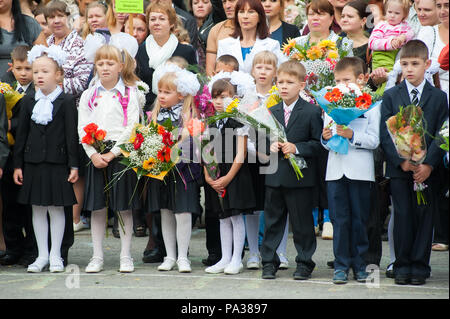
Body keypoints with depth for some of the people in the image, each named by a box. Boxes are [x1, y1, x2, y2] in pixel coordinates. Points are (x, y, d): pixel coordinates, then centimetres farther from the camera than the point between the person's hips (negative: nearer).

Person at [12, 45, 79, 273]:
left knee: (56, 209, 2)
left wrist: (74, 165, -7)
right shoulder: (28, 102, 7)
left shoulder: (66, 102, -3)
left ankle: (55, 256, 12)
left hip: (57, 162, -3)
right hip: (33, 163, 4)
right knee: (37, 209, 7)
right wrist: (18, 165, 6)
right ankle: (42, 255, 16)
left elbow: (71, 135, -4)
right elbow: (21, 134, 10)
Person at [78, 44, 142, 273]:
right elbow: (83, 128, 4)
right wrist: (93, 154, -9)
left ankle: (126, 256, 9)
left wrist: (113, 153, -13)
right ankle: (97, 257, 11)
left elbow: (131, 128, -7)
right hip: (96, 155, 3)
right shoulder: (88, 95, 9)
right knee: (97, 207, 4)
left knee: (124, 207, 1)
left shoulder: (129, 94, 0)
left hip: (121, 154, -3)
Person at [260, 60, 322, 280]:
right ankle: (269, 262, 18)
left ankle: (304, 263, 13)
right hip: (275, 176, 4)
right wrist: (269, 146, -5)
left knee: (302, 223, 3)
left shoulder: (311, 112, -5)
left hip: (300, 177, -4)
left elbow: (317, 143, -7)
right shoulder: (272, 111, 9)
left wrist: (296, 148, -18)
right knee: (272, 220, 10)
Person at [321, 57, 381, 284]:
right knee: (339, 220, 3)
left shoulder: (371, 106, 0)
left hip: (361, 171, -3)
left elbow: (374, 140, -7)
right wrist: (326, 138, -7)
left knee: (359, 220, 4)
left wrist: (352, 135, -18)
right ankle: (341, 265, 8)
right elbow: (326, 141, 15)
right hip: (335, 170, 3)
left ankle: (359, 265, 13)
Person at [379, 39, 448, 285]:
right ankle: (402, 265, 9)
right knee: (403, 217, 1)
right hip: (398, 169, 0)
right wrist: (402, 161, -11)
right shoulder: (390, 96, 6)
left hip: (427, 170, 0)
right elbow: (385, 135, 1)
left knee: (424, 217, 1)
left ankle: (420, 266, 8)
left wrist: (428, 164, -12)